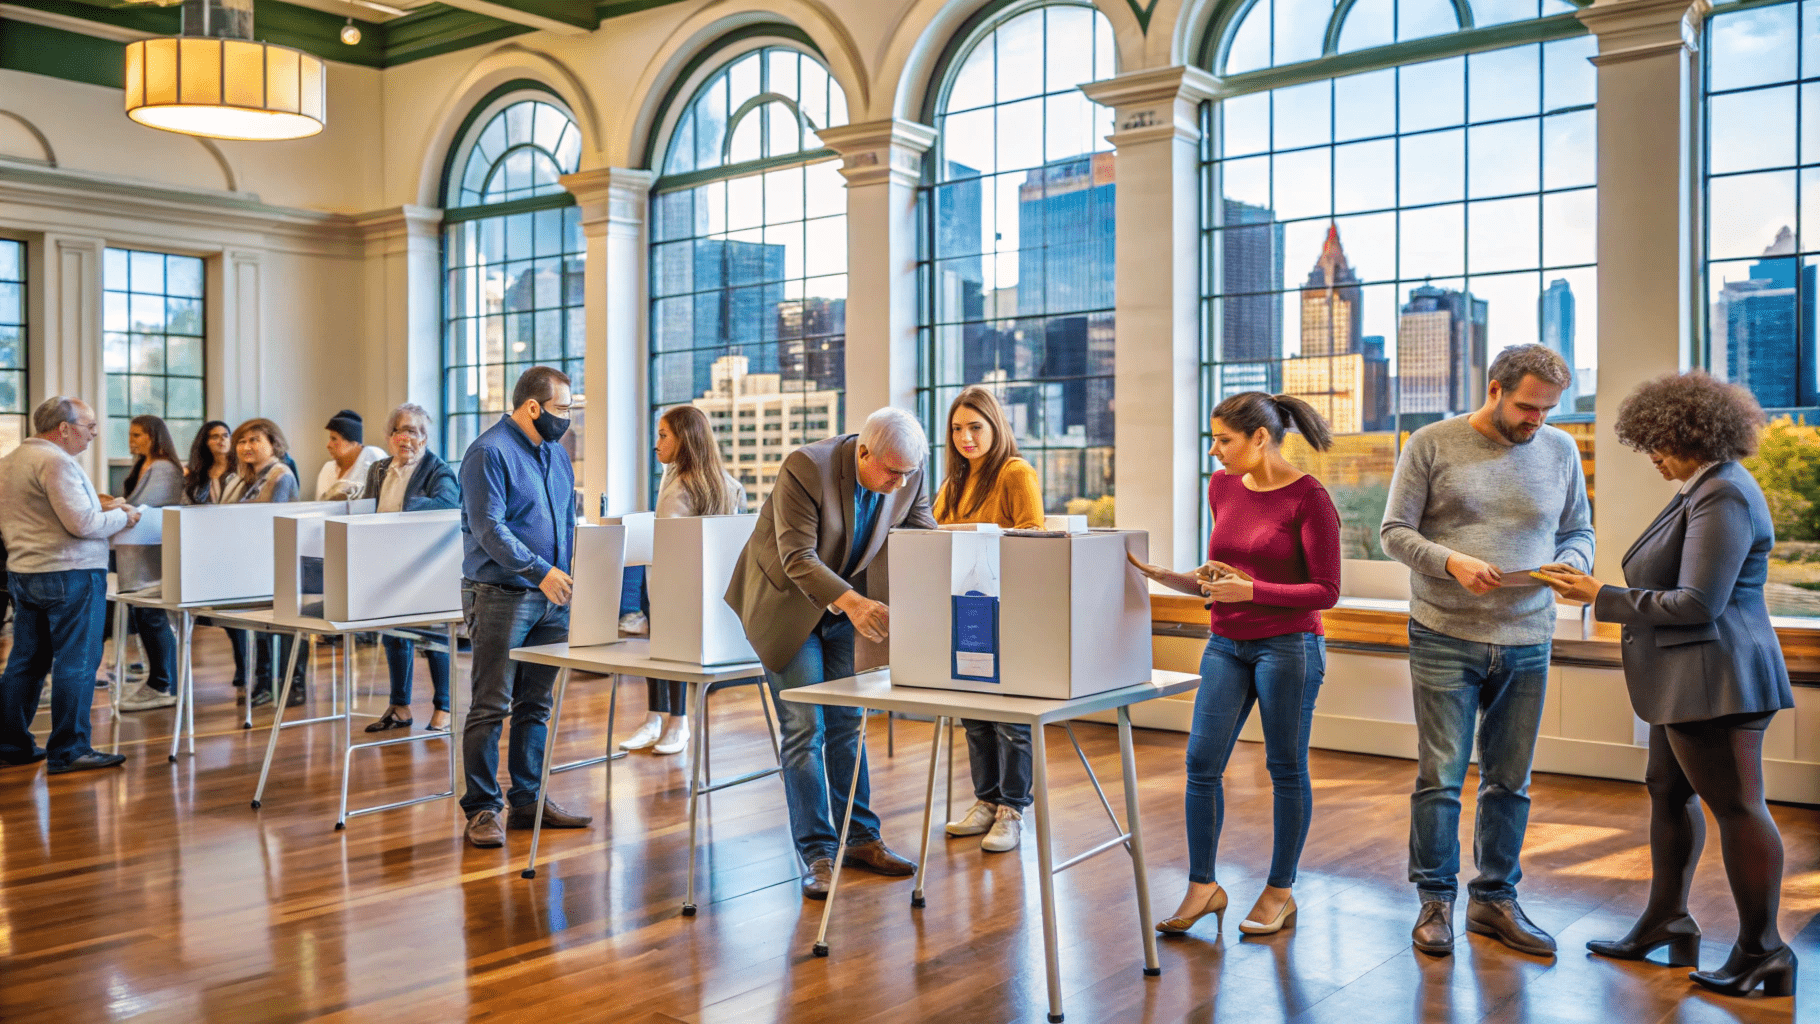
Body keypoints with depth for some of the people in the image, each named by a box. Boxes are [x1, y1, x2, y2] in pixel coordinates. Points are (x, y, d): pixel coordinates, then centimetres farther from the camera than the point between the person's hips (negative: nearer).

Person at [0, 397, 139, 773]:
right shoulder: (56, 462, -16)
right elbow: (82, 524, -21)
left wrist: (99, 508, 14)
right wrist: (122, 517, -5)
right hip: (68, 573, -9)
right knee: (76, 663, -3)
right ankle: (68, 751, 0)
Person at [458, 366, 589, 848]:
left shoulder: (556, 454, 15)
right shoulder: (490, 452, -10)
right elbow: (489, 528, -18)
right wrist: (540, 571, -24)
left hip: (551, 597, 8)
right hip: (501, 595, -8)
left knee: (535, 705, 13)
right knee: (491, 707, -3)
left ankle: (528, 800, 21)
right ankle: (483, 809, 4)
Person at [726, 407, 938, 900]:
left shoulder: (909, 478, -14)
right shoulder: (806, 468, -30)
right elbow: (798, 559, -31)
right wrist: (852, 603, -45)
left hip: (847, 602, 5)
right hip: (788, 601, -5)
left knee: (847, 724, 10)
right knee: (805, 727, -6)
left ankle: (861, 837, 20)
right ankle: (817, 852, 2)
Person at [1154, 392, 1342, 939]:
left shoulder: (1308, 497, -12)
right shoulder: (1222, 487, 7)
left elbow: (1326, 590, -12)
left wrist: (1251, 591, -19)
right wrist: (1212, 576, 0)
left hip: (1288, 644, -6)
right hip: (1226, 643, 6)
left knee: (1286, 768, 6)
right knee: (1202, 761, 1)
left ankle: (1280, 892, 20)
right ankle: (1203, 887, 14)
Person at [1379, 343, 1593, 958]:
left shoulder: (1560, 451, 8)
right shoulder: (1432, 445, -3)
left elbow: (1578, 531, 16)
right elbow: (1395, 531, -3)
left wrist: (1572, 562, -7)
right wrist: (1452, 563, -19)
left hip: (1527, 642, 4)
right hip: (1445, 639, -3)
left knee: (1510, 780, 11)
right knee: (1441, 776, 0)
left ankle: (1495, 900, 24)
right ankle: (1436, 901, 14)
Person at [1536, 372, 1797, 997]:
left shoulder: (1722, 497, -19)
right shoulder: (1709, 488, 14)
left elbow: (1697, 604, -22)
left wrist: (1604, 598, -16)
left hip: (1715, 680, -11)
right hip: (1691, 681, 11)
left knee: (1736, 806, -2)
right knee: (1669, 792, 18)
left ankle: (1763, 952, 9)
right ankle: (1666, 923, 30)